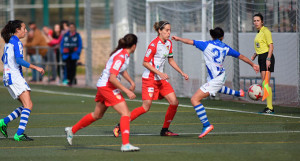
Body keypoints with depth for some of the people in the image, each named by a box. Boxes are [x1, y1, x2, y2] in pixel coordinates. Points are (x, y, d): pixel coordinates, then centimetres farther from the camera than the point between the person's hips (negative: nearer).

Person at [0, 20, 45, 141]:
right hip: (15, 77, -10)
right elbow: (19, 60, -19)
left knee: (26, 105, 10)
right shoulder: (16, 42, -10)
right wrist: (35, 67, -17)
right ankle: (19, 134, -20)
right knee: (28, 105, -14)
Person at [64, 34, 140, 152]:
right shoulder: (120, 57, -22)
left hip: (102, 86, 10)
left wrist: (131, 82, 21)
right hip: (107, 87, -10)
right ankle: (125, 144, -24)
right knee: (126, 113, -16)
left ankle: (72, 130, 38)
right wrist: (127, 91, -27)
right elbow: (112, 78, -28)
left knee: (97, 115, 23)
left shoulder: (124, 54, 8)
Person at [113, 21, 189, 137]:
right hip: (149, 78, -8)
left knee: (174, 102, -1)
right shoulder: (154, 44, -16)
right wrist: (160, 73, -20)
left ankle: (165, 130, 12)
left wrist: (182, 73, 15)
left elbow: (171, 60, 21)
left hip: (161, 79, 8)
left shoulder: (168, 43, 8)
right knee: (146, 107, -11)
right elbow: (145, 63, -15)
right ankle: (119, 126, -4)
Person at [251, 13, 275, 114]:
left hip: (266, 57, -9)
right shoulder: (259, 32, 18)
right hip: (261, 58, 9)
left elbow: (271, 46, -14)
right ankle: (269, 107, 9)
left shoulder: (265, 31, -9)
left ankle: (270, 107, -15)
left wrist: (268, 59, -23)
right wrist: (255, 54, 14)